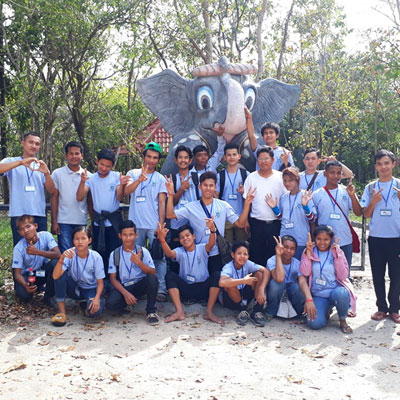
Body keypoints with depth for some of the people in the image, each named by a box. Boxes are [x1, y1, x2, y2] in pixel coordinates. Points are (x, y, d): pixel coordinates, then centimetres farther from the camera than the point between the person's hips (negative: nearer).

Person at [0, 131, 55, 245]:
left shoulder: (41, 166, 15)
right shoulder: (11, 162, 7)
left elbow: (51, 191, 5)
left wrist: (46, 173, -13)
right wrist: (21, 162, -25)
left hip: (40, 215, 3)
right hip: (19, 215, -3)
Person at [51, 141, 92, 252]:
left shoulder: (88, 175, 8)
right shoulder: (58, 173, 3)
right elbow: (54, 198, 2)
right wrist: (54, 222, -4)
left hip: (82, 222, 2)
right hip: (64, 222, -2)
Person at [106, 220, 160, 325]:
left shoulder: (143, 251, -4)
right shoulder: (115, 254, -2)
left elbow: (153, 273, -12)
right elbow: (113, 278, -3)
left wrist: (139, 262, -29)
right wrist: (125, 293, -19)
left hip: (140, 285, 0)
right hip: (123, 287, 0)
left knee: (152, 278, -32)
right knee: (111, 303, -32)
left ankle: (151, 311, -14)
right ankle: (125, 306, 6)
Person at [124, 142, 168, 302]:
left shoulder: (160, 178, 8)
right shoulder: (133, 174, 9)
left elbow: (162, 203, 4)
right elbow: (127, 191, -9)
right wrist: (140, 179, -28)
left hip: (154, 225, -1)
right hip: (136, 224, 1)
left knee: (159, 257, -4)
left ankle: (161, 289, 0)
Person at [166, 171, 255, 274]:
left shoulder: (223, 206, 2)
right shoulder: (191, 207, 0)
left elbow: (240, 223, 0)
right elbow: (170, 215, -7)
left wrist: (247, 204, -10)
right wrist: (171, 195, -17)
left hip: (217, 254, 0)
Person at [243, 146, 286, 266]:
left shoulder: (280, 177, 1)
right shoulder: (251, 177, 4)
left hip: (275, 223, 0)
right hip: (256, 223, 1)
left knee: (275, 254, 6)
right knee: (256, 255, 6)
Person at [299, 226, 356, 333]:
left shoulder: (337, 252, 4)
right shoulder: (309, 252, 5)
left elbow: (343, 276, -8)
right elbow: (304, 274, -6)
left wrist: (336, 255, -12)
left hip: (336, 290, 0)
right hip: (318, 295, 1)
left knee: (340, 294, -38)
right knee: (315, 323, -25)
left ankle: (343, 320, -6)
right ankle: (326, 311, 12)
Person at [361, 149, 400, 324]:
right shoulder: (370, 188, 7)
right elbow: (366, 214, 5)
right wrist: (373, 202, -9)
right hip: (376, 238, 2)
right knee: (378, 275, 7)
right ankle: (382, 308, 20)